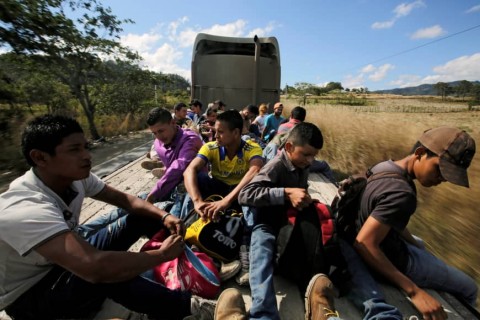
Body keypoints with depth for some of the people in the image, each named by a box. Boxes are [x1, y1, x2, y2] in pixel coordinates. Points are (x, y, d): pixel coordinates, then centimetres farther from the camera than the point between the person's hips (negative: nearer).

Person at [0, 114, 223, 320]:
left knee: (144, 216, -6)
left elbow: (124, 199, -5)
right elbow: (96, 268, -49)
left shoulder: (77, 177, -14)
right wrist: (163, 254, -35)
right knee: (109, 272, -38)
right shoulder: (25, 210, -38)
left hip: (68, 262, 7)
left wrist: (163, 216, -22)